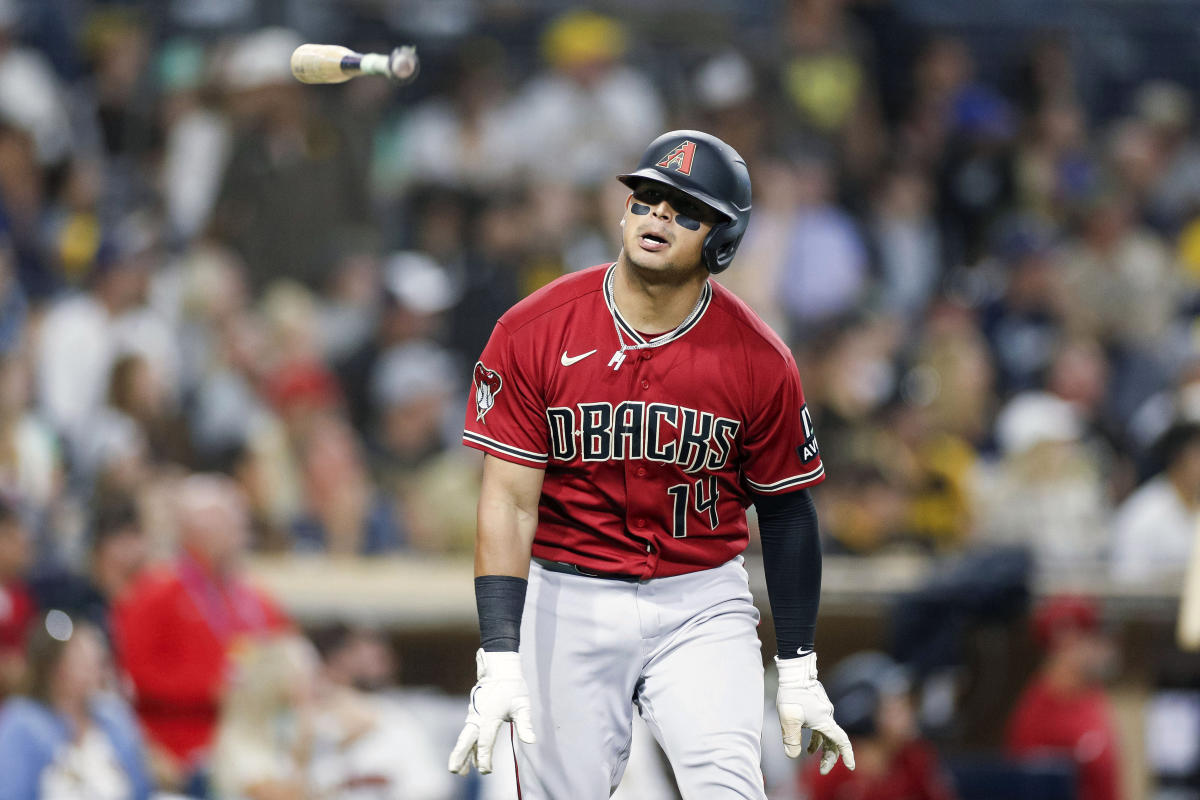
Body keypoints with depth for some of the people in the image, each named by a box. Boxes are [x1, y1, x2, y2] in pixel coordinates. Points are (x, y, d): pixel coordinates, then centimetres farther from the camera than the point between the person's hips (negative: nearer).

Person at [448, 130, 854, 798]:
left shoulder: (760, 361, -6)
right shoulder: (533, 334, -9)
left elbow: (786, 515, 5)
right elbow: (509, 503, -11)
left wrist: (800, 675, 6)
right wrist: (499, 664, -20)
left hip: (701, 601, 0)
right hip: (567, 602, 0)